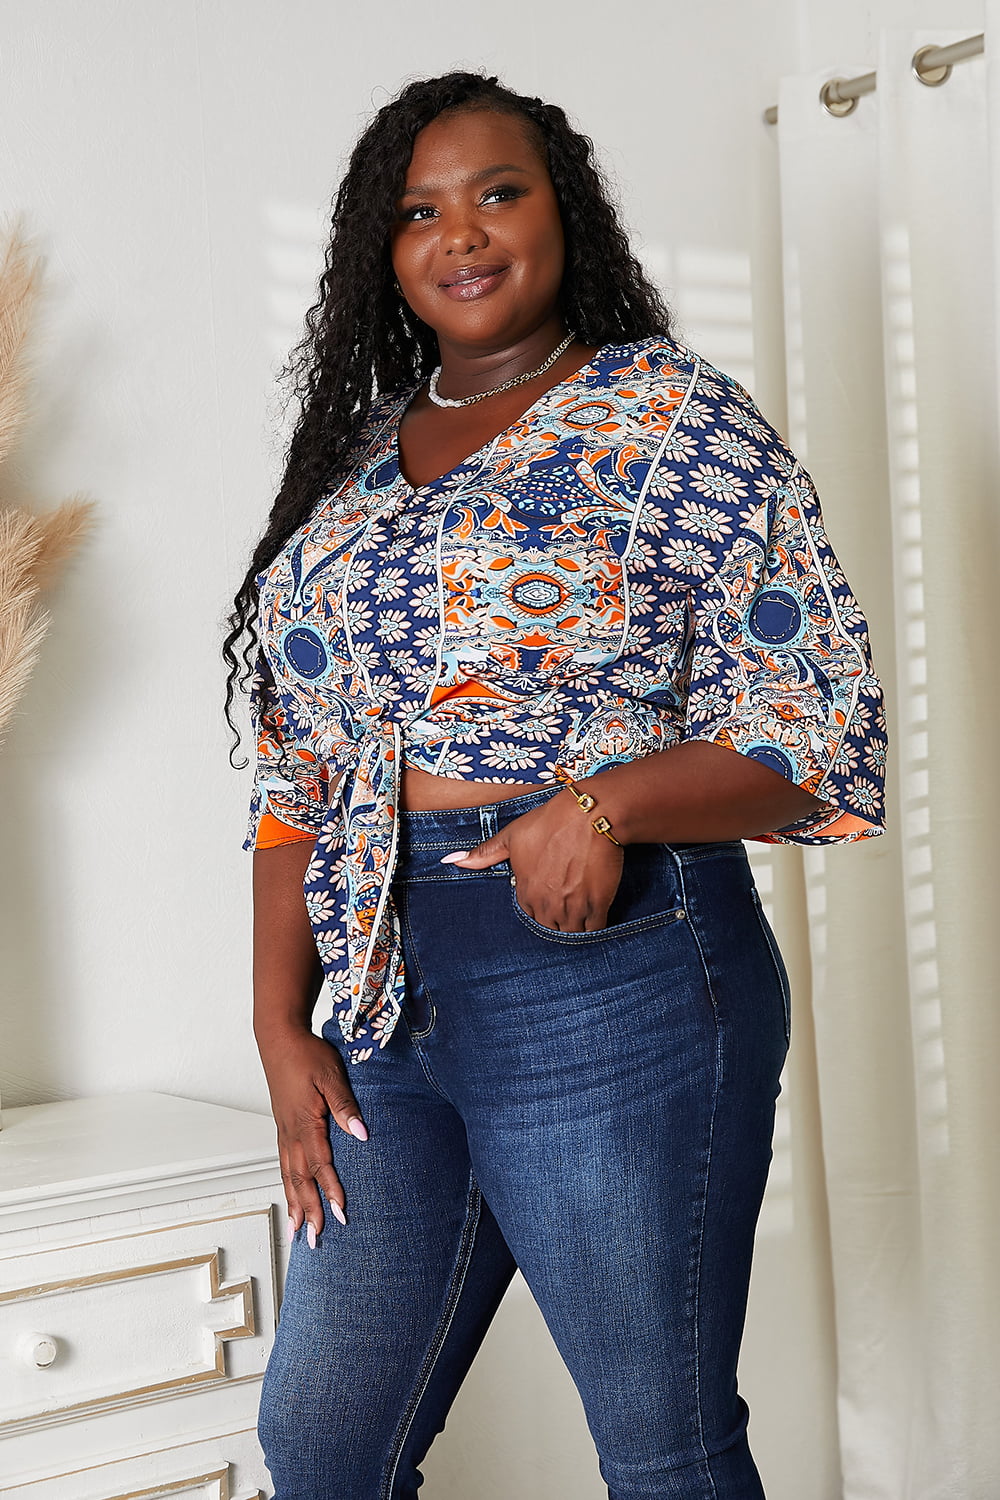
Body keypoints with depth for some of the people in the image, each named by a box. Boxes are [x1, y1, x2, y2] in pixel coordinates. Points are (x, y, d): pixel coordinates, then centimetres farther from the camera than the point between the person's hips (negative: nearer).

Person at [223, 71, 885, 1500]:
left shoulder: (671, 416, -3)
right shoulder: (357, 463, 15)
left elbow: (826, 719, -8)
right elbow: (298, 775, 15)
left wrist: (610, 803, -23)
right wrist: (282, 1029, 7)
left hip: (612, 976, -6)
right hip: (393, 994, 6)